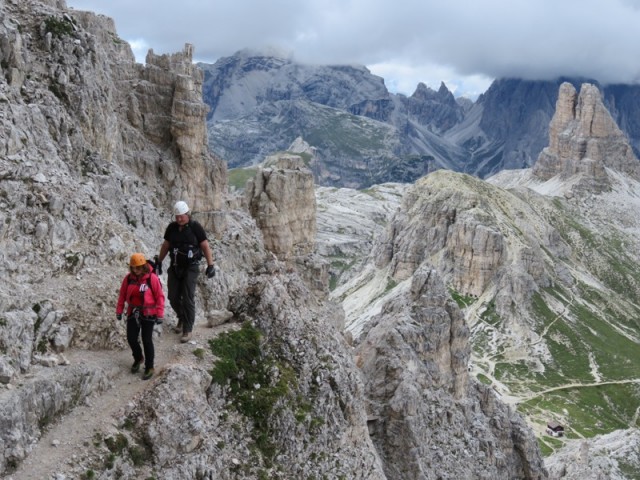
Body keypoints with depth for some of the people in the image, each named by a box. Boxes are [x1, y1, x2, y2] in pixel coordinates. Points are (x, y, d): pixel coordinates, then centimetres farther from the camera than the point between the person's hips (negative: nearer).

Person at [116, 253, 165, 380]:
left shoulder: (152, 278, -14)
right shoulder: (128, 278, -1)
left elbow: (160, 297, -10)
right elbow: (122, 295, 7)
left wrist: (160, 315, -11)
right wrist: (119, 311, 8)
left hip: (148, 314, -4)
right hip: (133, 313, 4)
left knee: (147, 341, -1)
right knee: (131, 338, 8)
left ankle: (149, 367, 14)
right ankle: (138, 359, 36)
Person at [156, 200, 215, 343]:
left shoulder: (195, 227, -10)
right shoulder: (171, 227, 1)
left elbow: (206, 246, -8)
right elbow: (165, 246, 13)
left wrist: (210, 265, -14)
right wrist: (159, 262, 17)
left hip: (191, 268, -4)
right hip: (175, 267, 4)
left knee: (188, 299, -7)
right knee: (173, 297, 6)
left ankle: (187, 330, 1)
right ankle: (182, 318, 34)